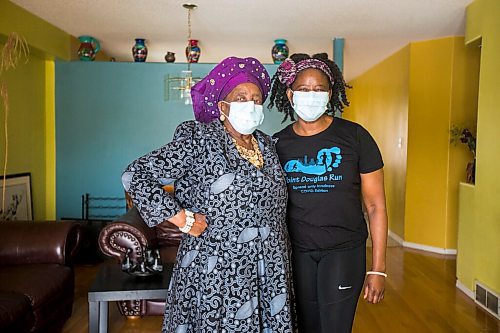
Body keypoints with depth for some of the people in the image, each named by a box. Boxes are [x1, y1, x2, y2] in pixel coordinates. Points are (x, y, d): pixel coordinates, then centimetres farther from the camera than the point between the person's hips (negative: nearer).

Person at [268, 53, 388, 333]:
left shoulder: (355, 136, -7)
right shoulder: (279, 144, 1)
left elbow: (376, 206, -5)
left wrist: (378, 268, -6)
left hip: (344, 250, -2)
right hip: (296, 251, 3)